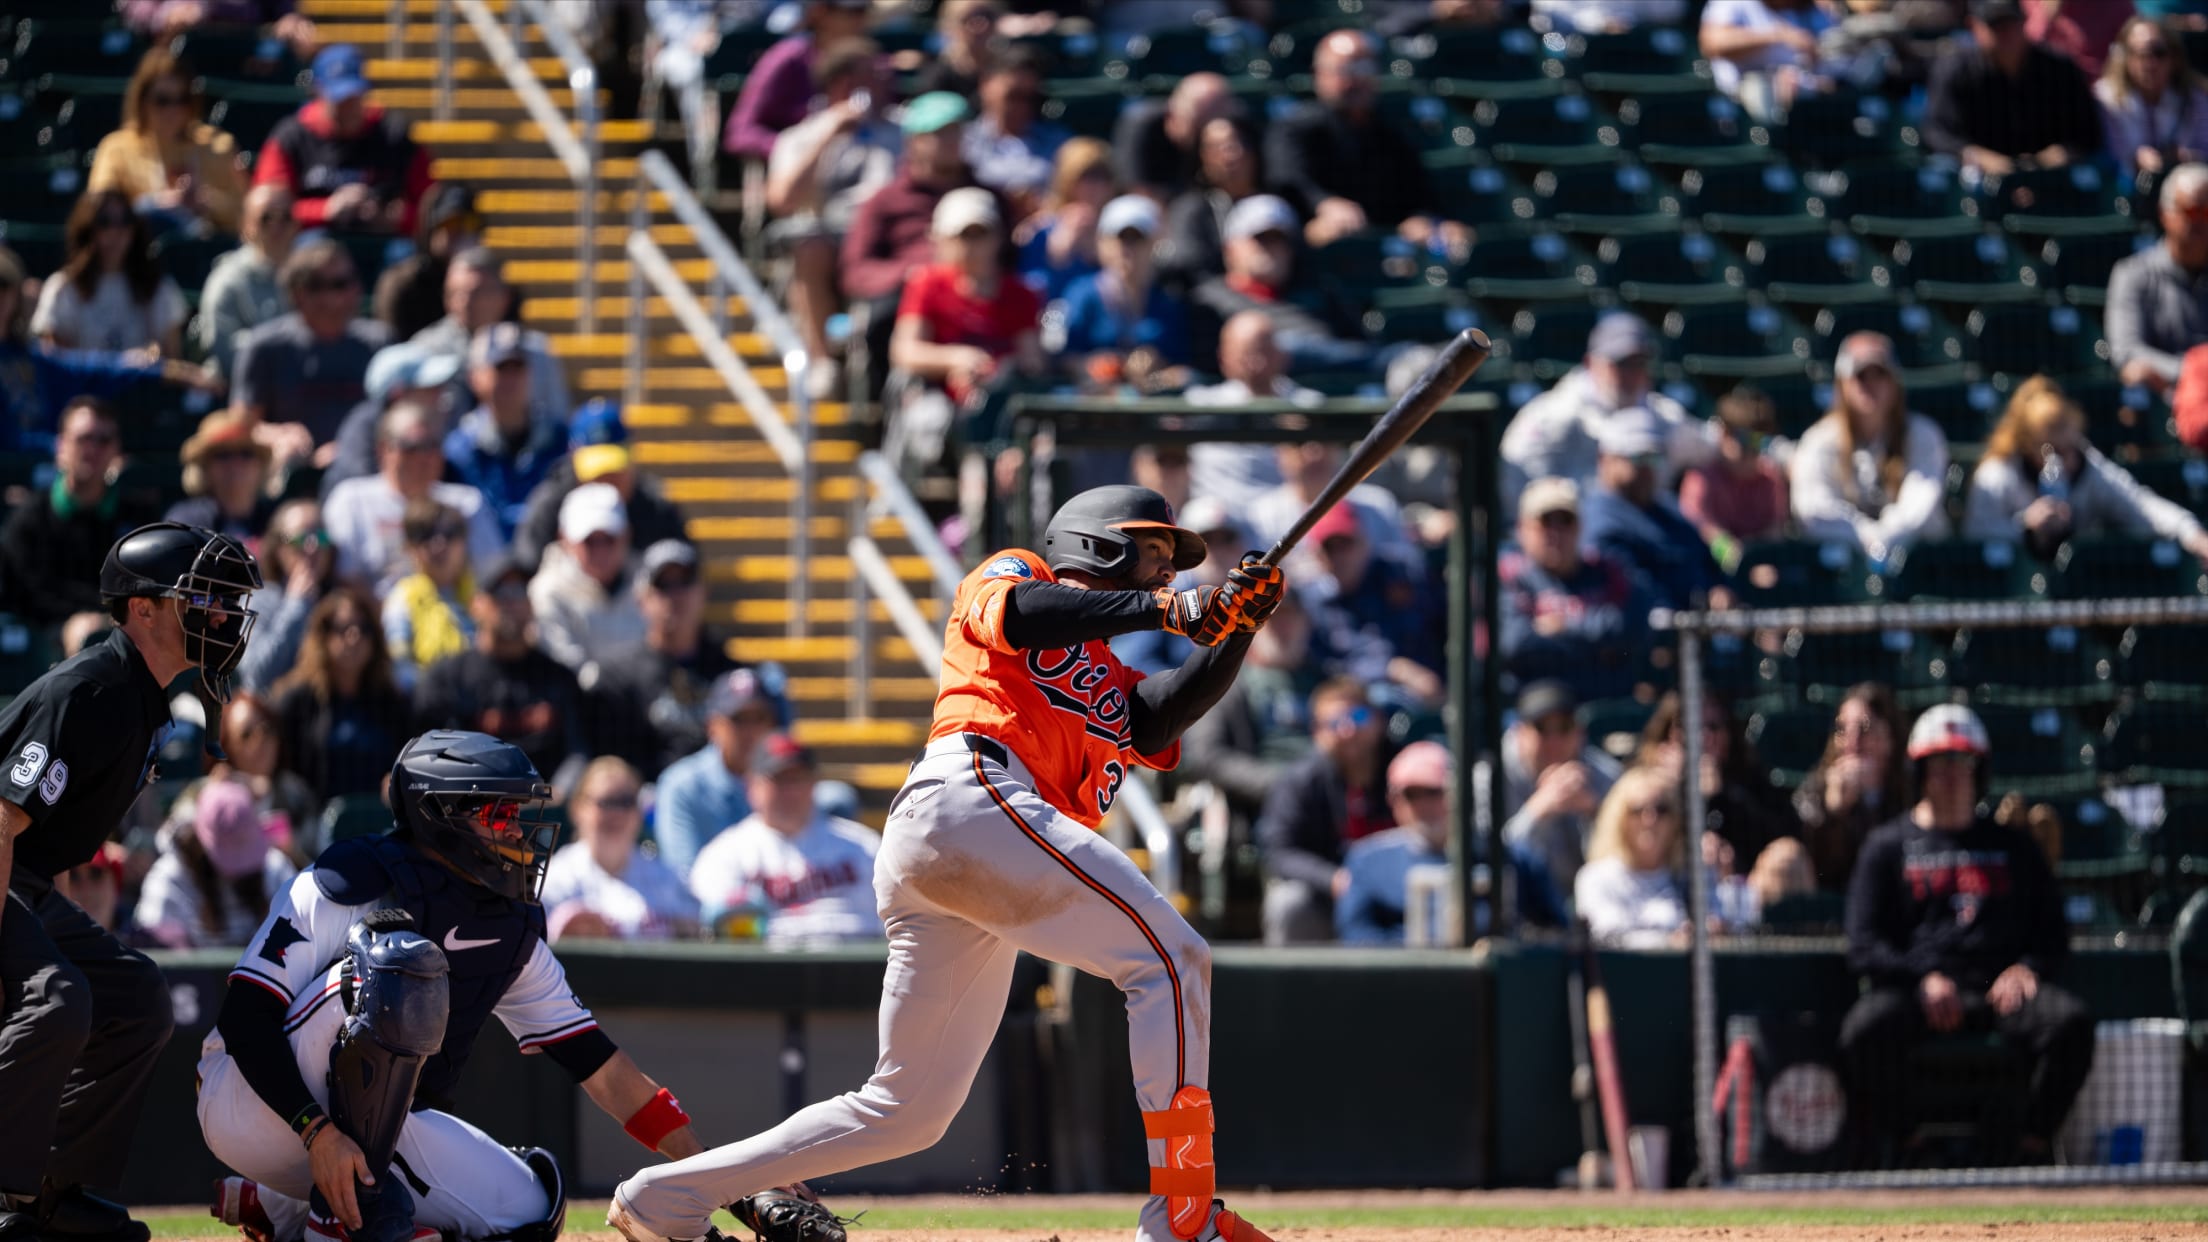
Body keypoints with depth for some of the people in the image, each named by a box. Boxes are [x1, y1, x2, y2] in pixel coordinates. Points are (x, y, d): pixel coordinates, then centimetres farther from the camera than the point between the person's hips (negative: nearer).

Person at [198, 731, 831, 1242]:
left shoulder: (511, 932, 5)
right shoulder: (349, 884, -17)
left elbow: (606, 1073, 6)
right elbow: (243, 1019, -22)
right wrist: (319, 1133, -34)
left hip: (369, 1117, 8)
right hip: (246, 1104, -8)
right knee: (397, 962, -29)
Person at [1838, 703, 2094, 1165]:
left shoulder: (2012, 846, 24)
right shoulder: (1888, 846, 16)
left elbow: (2053, 934, 21)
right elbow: (1864, 946, 6)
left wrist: (2027, 968, -3)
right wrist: (1923, 979, -12)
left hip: (1999, 987, 2)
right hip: (1914, 988, -2)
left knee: (2071, 1020, -30)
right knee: (1867, 1025, -37)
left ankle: (2033, 1146, -20)